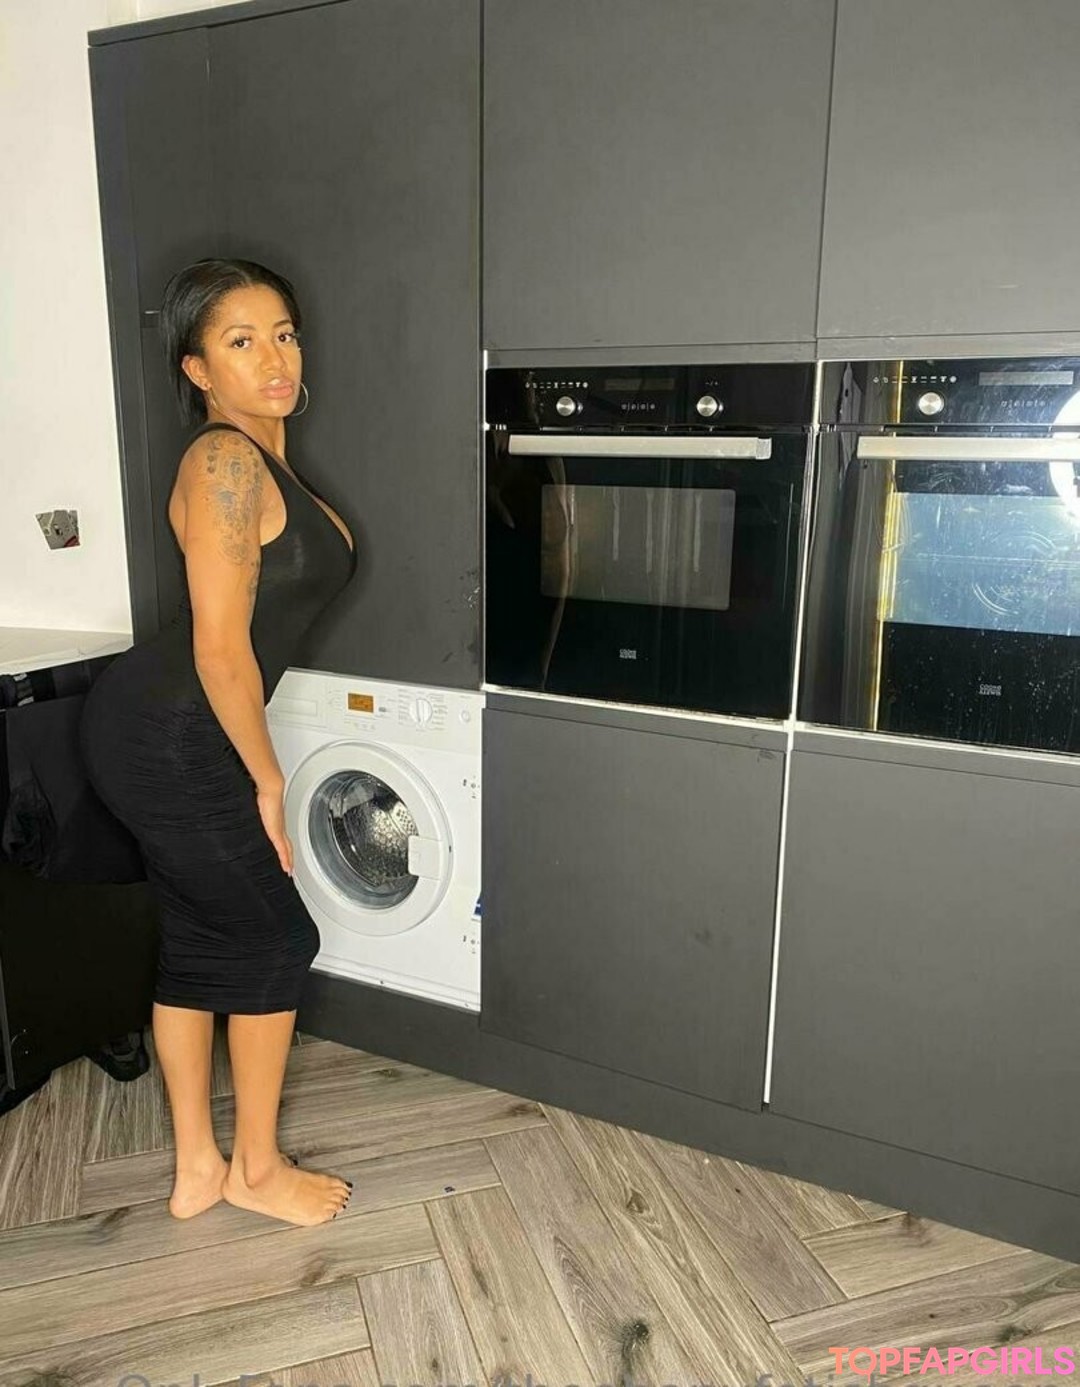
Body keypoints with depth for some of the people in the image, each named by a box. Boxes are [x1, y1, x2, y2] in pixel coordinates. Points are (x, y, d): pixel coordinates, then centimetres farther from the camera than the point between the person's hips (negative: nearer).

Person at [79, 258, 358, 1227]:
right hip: (167, 743, -9)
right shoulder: (225, 460, -19)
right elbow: (221, 649, -22)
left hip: (158, 734, 9)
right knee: (277, 938, 5)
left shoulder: (262, 454, 11)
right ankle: (258, 1169, 25)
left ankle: (197, 1169, 33)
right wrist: (267, 781, -12)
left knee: (199, 940, 16)